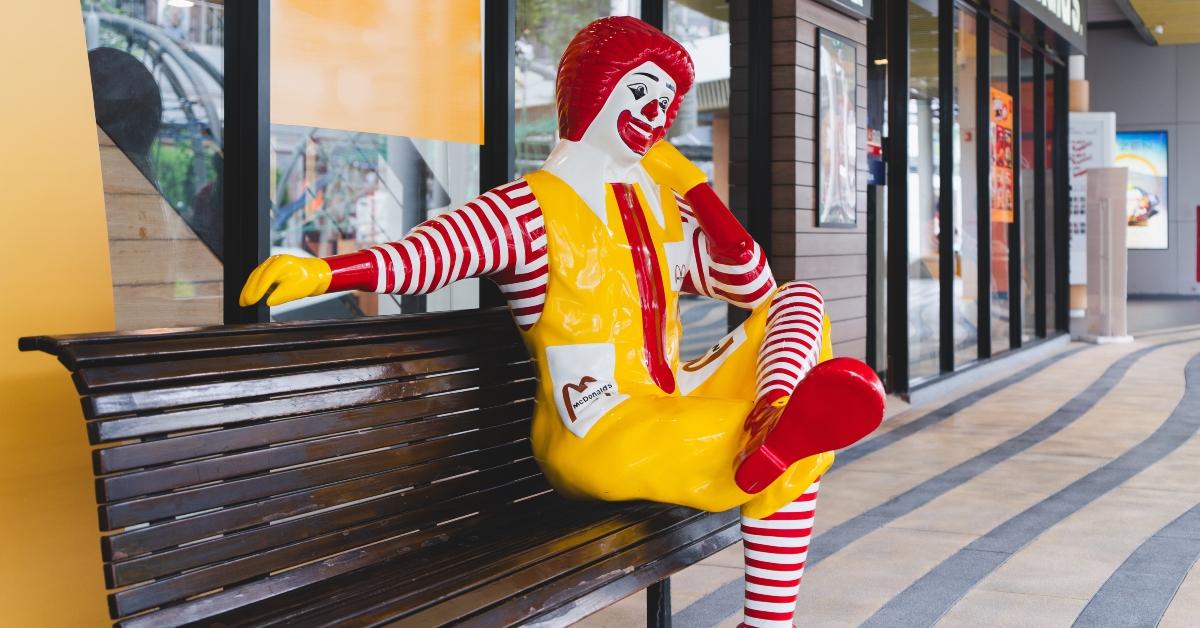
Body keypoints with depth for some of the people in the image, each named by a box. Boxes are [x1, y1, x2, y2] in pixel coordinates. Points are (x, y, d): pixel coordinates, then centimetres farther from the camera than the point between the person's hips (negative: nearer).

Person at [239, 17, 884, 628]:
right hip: (594, 432, -8)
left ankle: (776, 417, -29)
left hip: (671, 405, 8)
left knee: (798, 300, -7)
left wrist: (697, 190, 7)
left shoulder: (660, 206, 15)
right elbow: (428, 251, -25)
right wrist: (325, 270, -44)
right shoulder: (534, 209, -8)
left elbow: (755, 288, 17)